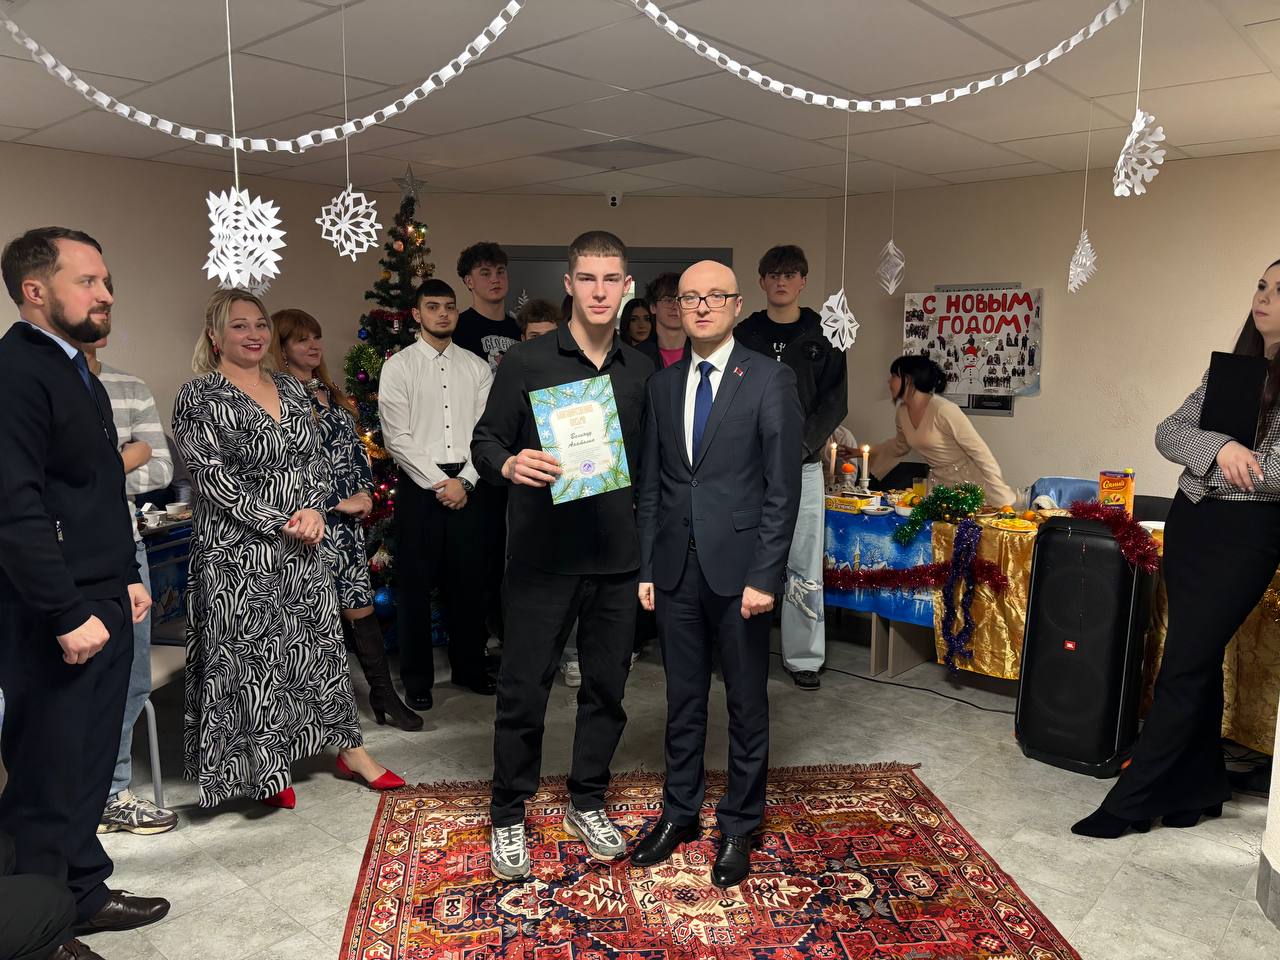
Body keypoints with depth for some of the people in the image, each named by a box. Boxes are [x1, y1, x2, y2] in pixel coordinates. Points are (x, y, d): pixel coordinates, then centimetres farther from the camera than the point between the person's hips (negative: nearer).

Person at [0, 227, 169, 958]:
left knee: (90, 765, 18)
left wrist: (127, 577, 17)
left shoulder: (76, 370, 14)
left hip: (102, 603, 9)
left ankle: (83, 893, 33)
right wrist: (69, 614, -21)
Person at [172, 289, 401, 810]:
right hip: (239, 552, -5)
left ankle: (349, 749, 24)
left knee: (322, 641, 12)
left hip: (303, 546, 6)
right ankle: (263, 767, 21)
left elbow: (317, 459, 10)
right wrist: (282, 525, -17)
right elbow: (215, 480, -15)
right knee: (252, 654, 4)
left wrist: (315, 510, -9)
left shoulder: (290, 389, 10)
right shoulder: (198, 398, -8)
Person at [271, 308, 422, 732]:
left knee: (360, 602, 7)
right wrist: (341, 503, -13)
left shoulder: (330, 393, 16)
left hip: (348, 517, 7)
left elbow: (357, 447, 19)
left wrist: (364, 493, 4)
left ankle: (384, 695, 11)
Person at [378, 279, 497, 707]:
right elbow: (397, 437, -6)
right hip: (420, 484, -2)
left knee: (469, 579, 9)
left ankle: (469, 667, 24)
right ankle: (417, 677, 17)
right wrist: (438, 483, -11)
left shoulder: (477, 367, 9)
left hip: (469, 485, 2)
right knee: (416, 582, 4)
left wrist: (464, 482, -8)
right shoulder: (398, 366, 1)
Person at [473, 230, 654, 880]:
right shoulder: (526, 362, -2)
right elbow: (484, 442, -1)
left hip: (618, 558, 4)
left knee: (607, 686, 12)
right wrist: (510, 464, -23)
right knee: (523, 690, 4)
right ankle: (508, 816, 23)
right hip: (542, 556, -3)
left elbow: (652, 463, 12)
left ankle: (587, 803, 32)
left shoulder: (644, 372, 8)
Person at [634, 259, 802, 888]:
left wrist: (765, 576, -13)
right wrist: (646, 568, 7)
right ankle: (680, 812, 32)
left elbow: (783, 488, -8)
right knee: (683, 699, 15)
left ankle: (739, 825, 25)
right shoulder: (662, 385, 9)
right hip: (676, 569, 4)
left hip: (738, 567, -4)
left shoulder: (770, 380, -5)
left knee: (746, 703, 9)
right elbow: (650, 484, 11)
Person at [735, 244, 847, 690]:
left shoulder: (823, 336, 6)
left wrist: (800, 445, -13)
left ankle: (803, 656, 12)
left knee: (804, 568, 2)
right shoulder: (744, 335, 8)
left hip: (803, 465, 0)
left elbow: (835, 402, 1)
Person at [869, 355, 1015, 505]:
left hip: (968, 484, -6)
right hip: (939, 483, 7)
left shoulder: (943, 410, -23)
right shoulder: (902, 412, 0)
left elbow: (980, 452, -20)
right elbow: (900, 446, 23)